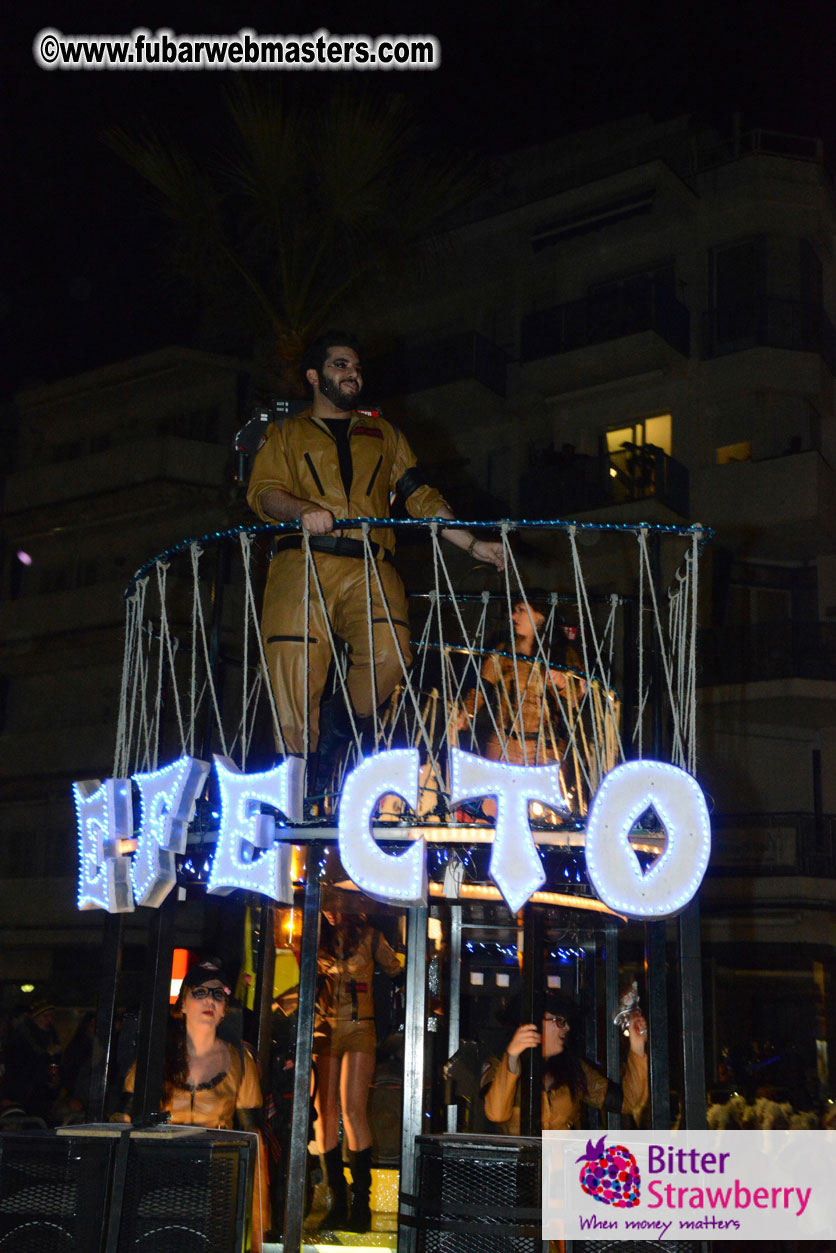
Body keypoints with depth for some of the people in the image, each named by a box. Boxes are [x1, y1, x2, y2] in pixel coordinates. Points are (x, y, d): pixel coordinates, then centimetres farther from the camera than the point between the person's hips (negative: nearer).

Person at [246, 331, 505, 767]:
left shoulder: (383, 433, 30)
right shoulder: (286, 433, 23)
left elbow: (419, 496, 23)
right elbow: (261, 491, 8)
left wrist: (472, 543, 12)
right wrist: (302, 510, -15)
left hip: (370, 568, 1)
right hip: (303, 566, -1)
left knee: (388, 653, -26)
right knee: (296, 675, -15)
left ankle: (335, 732, -5)